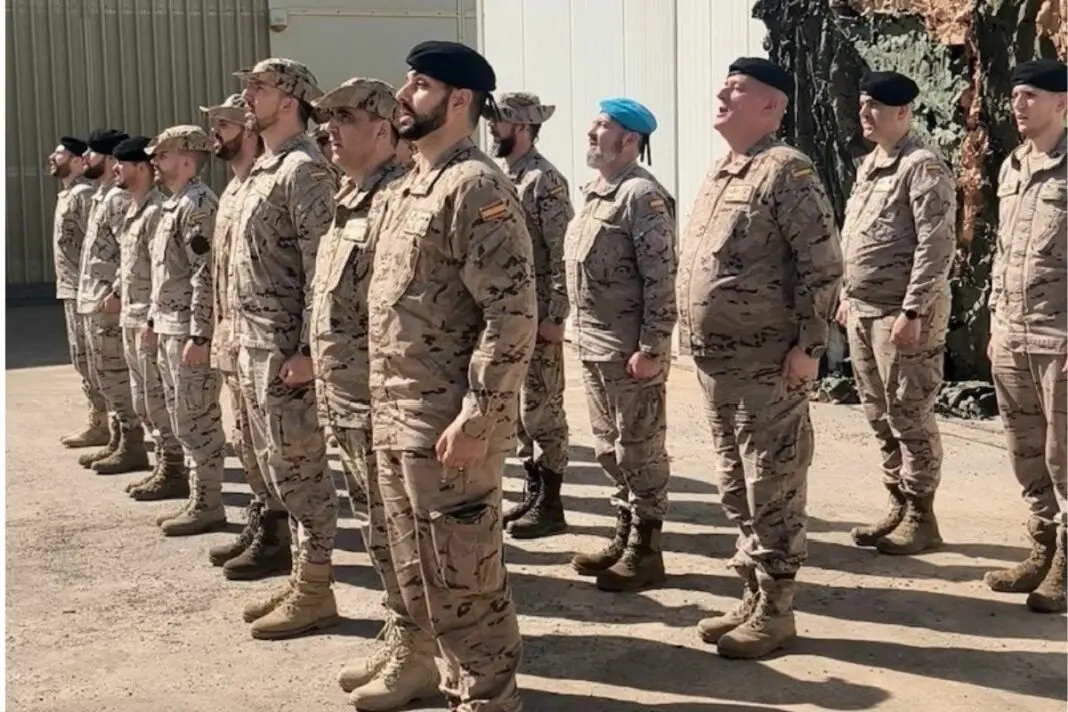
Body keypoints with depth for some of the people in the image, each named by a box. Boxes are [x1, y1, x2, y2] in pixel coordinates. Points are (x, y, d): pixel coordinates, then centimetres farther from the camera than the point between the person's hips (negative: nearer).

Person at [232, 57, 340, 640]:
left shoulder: (305, 170, -14)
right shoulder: (263, 170, 16)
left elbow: (323, 267, -20)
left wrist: (307, 350, -22)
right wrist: (242, 340, 17)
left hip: (286, 349, -10)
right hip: (254, 346, 10)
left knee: (301, 471, -1)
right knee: (278, 469, 15)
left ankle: (315, 592, 8)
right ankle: (300, 577, 26)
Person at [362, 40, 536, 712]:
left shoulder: (477, 186, -15)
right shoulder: (409, 187, 14)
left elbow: (513, 312, -22)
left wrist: (475, 418, -24)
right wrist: (386, 404, 18)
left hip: (449, 421, -9)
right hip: (395, 416, 9)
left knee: (464, 573, 1)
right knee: (414, 561, 20)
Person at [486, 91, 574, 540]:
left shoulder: (545, 181, -12)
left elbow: (564, 254, -17)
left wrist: (555, 316, -20)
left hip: (537, 316, -9)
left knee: (542, 411, -2)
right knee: (519, 410, 14)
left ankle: (550, 506, 7)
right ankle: (533, 494, 24)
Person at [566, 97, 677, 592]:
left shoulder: (642, 195, -15)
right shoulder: (595, 193, 15)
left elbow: (661, 279, -19)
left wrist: (652, 348, -22)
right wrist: (583, 334, 19)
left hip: (629, 346, -10)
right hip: (593, 342, 10)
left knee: (640, 450, 0)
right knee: (609, 448, 17)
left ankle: (645, 552, 9)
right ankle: (624, 538, 28)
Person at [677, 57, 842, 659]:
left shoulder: (786, 170, -12)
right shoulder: (721, 173, 15)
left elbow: (823, 263, -16)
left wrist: (810, 344, -19)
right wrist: (695, 341, 18)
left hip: (767, 365, -9)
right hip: (717, 363, 9)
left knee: (772, 490, 1)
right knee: (738, 489, 16)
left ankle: (775, 613, 12)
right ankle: (753, 598, 28)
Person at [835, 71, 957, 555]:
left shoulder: (923, 167, -12)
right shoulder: (868, 165, 15)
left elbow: (937, 246, -18)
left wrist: (912, 311, -22)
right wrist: (847, 296, 18)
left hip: (902, 314, -9)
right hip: (863, 311, 9)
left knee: (909, 419, -1)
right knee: (880, 418, 14)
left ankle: (920, 519, 9)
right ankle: (898, 507, 25)